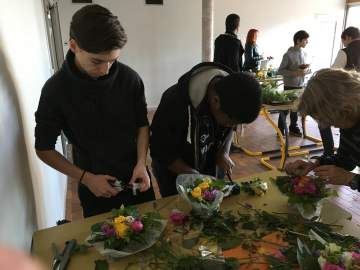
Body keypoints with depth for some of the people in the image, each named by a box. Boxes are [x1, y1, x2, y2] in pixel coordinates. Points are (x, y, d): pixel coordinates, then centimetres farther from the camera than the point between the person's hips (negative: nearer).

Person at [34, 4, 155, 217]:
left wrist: (141, 163, -14)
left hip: (135, 176, 2)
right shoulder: (55, 89, -17)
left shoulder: (129, 78, -15)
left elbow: (142, 124, 0)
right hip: (93, 184, -1)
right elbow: (44, 148, -7)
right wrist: (86, 178, -16)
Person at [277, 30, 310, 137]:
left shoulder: (304, 53, 8)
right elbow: (280, 71, -13)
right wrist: (295, 73, -21)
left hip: (300, 85, 6)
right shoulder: (288, 54, -12)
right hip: (289, 86, -6)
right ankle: (280, 131, 11)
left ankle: (293, 128, 28)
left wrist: (306, 70, -5)